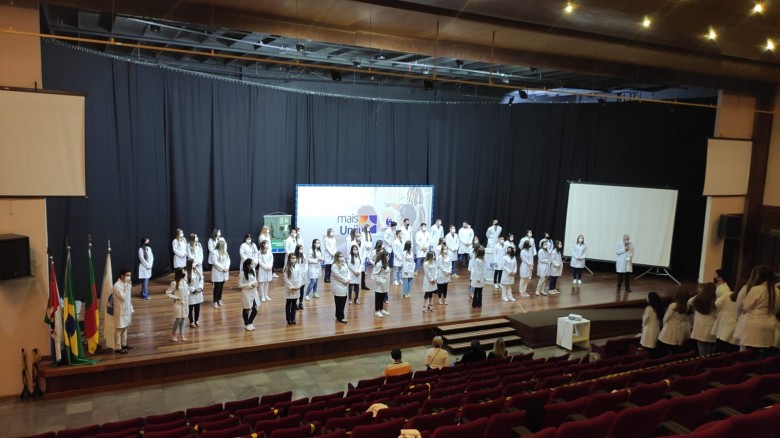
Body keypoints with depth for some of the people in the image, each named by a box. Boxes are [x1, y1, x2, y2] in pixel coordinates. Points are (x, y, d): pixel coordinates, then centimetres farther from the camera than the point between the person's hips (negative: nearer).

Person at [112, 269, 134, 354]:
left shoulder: (126, 284, 6)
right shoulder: (117, 286, -21)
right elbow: (123, 297, -28)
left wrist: (131, 309, 16)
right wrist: (128, 287, -25)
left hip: (127, 310, 9)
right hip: (120, 311, -9)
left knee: (125, 328, 18)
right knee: (119, 330, 2)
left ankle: (124, 344, 30)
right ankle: (117, 348, 11)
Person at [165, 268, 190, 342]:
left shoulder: (185, 280, 2)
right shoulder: (174, 283, -15)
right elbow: (167, 293, -12)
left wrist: (187, 294, 0)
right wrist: (176, 297, -17)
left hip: (185, 303, 5)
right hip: (178, 303, -5)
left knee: (183, 319, 10)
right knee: (178, 319, -2)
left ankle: (181, 334, 19)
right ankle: (173, 334, 19)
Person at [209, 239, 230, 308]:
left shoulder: (225, 252, 11)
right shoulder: (215, 252, -13)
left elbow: (228, 260, 8)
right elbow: (215, 263, -18)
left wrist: (227, 267, -9)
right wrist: (223, 268, -18)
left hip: (224, 273, 7)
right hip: (217, 272, -7)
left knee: (221, 286, 11)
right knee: (217, 287, -5)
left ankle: (219, 300, 22)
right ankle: (215, 302, 0)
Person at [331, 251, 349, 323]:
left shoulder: (344, 264, 11)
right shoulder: (334, 266, -15)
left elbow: (348, 271, 8)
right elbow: (338, 275, -20)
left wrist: (348, 279, -9)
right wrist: (345, 280, -15)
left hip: (344, 286, 8)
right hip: (338, 286, -8)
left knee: (344, 300, 12)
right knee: (339, 302, -2)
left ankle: (338, 315, 25)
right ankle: (340, 317, 5)